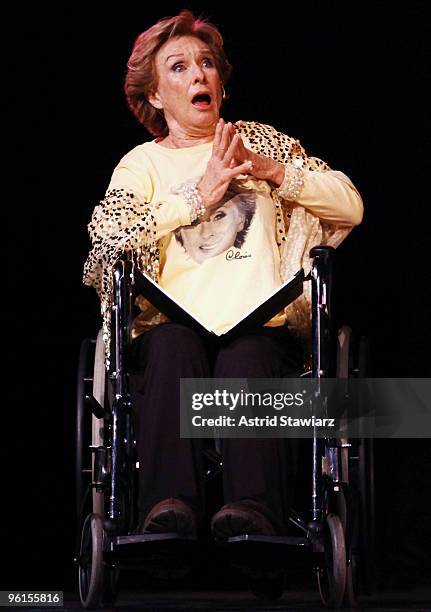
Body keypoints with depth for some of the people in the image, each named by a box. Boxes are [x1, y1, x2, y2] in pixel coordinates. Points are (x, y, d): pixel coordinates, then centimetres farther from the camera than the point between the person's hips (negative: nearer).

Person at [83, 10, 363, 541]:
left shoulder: (261, 142, 24)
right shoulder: (142, 164, 20)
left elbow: (350, 205, 15)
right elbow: (106, 239, -2)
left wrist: (271, 170, 2)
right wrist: (198, 197, -3)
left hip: (263, 328, 0)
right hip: (171, 331, 0)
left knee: (246, 355, -35)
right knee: (174, 344, -36)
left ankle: (253, 511, -55)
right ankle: (169, 507, -52)